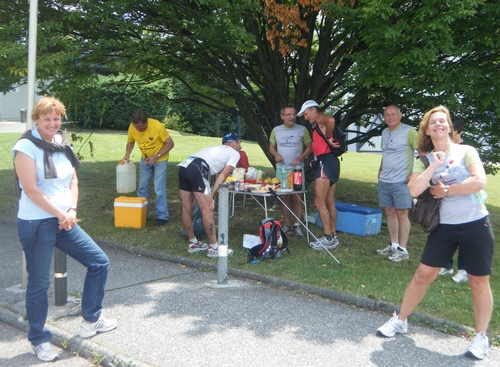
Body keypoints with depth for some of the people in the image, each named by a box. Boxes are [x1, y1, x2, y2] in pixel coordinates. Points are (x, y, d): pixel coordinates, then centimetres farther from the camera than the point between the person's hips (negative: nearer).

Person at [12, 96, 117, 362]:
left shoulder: (63, 145, 10)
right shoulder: (26, 146, -10)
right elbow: (31, 189, -16)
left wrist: (72, 211, -5)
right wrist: (61, 213, -14)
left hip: (63, 221, 7)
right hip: (36, 223, -7)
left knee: (99, 261, 8)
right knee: (39, 282, 3)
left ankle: (91, 320, 25)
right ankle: (38, 341, 23)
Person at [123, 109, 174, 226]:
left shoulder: (157, 126, -29)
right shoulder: (132, 127, -16)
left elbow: (170, 144, -20)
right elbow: (130, 142, 3)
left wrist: (156, 156, -25)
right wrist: (127, 154, -16)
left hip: (160, 160, -5)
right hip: (145, 159, 5)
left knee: (159, 189, -9)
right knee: (142, 187, 9)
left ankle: (162, 216, 1)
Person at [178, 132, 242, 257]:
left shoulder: (216, 149, 36)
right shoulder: (234, 153, 15)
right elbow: (223, 175, 3)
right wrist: (211, 196, 0)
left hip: (184, 166, 9)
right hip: (197, 169, -8)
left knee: (187, 209, 15)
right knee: (208, 211, -1)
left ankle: (193, 243, 30)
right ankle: (214, 248, 5)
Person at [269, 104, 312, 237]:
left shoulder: (302, 130, -2)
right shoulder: (276, 130, 5)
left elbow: (309, 147, 3)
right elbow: (271, 147, 14)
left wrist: (300, 158, -13)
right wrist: (276, 154, -8)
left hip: (297, 169, -2)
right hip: (281, 169, 2)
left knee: (296, 198, -2)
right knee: (284, 197, 5)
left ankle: (296, 225, 8)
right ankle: (287, 225, 14)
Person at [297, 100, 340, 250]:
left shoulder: (321, 120, -5)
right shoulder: (321, 125, 24)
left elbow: (331, 120, -31)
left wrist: (328, 138, -19)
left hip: (325, 162, -11)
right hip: (330, 161, 11)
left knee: (319, 202, -9)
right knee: (329, 202, 12)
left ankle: (328, 239, -7)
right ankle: (333, 236, 16)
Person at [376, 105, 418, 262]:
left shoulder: (409, 131, -9)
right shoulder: (384, 132, 13)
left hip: (401, 182, -7)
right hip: (384, 181, 7)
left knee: (401, 214, -3)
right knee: (389, 212, 11)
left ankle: (402, 249, 4)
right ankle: (393, 245, 22)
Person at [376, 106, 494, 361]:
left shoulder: (466, 151, -3)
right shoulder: (425, 160, 5)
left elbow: (479, 182, -18)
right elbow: (413, 190, -12)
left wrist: (446, 190, -12)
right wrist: (434, 165, -14)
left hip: (475, 225, -2)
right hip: (444, 227, 3)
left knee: (479, 282, 7)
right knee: (423, 275, 4)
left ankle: (481, 338, 22)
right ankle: (400, 321, 19)